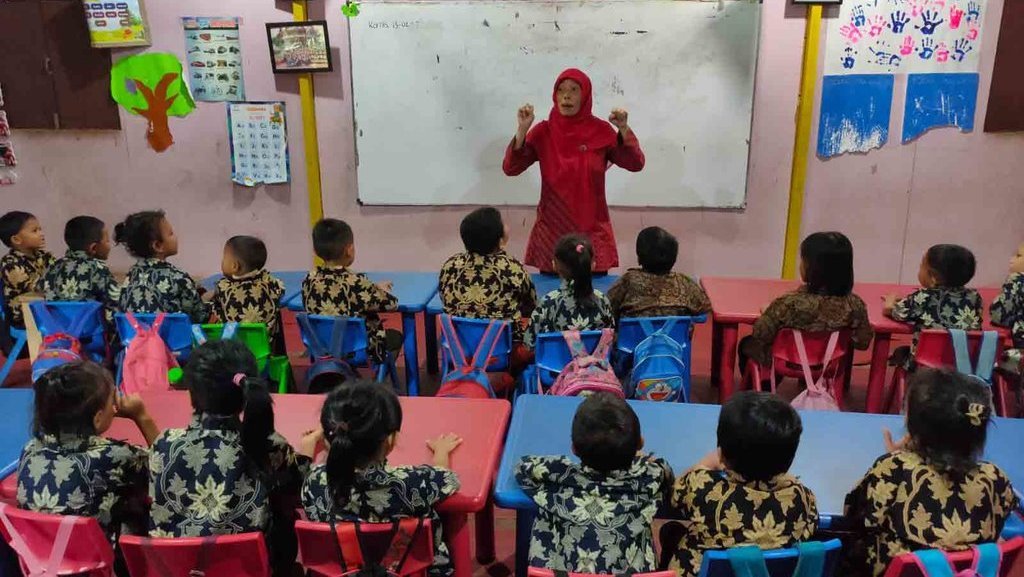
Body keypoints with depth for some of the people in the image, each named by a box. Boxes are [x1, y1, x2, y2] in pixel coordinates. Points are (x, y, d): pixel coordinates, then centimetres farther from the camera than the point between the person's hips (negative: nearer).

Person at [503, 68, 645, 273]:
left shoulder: (601, 130, 0)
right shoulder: (543, 132, -1)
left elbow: (635, 164, -6)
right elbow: (510, 169, -8)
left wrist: (624, 130, -19)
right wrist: (522, 129, -19)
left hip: (592, 230, 0)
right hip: (551, 230, 0)